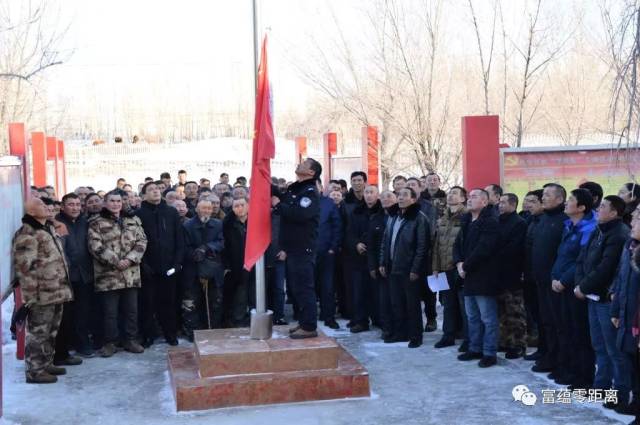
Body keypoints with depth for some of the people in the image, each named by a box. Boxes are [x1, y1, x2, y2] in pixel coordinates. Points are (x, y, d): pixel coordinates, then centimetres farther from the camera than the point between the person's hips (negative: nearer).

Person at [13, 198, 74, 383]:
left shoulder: (49, 229, 16)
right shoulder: (27, 235, -15)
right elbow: (24, 267, -19)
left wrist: (64, 287, 23)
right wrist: (30, 293, -21)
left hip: (57, 292, 10)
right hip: (41, 295, -10)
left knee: (51, 332, 18)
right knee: (38, 333, -3)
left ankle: (46, 364, 30)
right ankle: (34, 371, 4)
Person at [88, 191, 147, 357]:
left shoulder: (133, 220, 13)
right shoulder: (96, 223, 0)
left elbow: (141, 241, 5)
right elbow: (96, 246, -11)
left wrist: (130, 259, -11)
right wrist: (115, 261, -17)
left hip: (131, 273, 4)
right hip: (108, 274, -4)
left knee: (131, 309, 10)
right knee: (110, 311, 1)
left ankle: (130, 340, 22)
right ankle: (110, 342, 13)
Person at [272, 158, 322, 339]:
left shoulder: (310, 192, -13)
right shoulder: (293, 189, 15)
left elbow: (299, 214, -28)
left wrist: (278, 204, -17)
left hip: (303, 248, -9)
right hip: (293, 247, 9)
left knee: (304, 287, -6)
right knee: (297, 286, 15)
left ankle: (309, 327, -2)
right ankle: (303, 322, 24)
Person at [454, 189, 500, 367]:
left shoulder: (490, 222, -13)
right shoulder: (466, 222, 15)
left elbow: (482, 249, -22)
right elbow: (458, 245, 16)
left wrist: (466, 266, -15)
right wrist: (459, 263, -3)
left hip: (484, 277, -9)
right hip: (468, 276, 9)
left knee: (488, 318, -2)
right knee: (472, 316, 17)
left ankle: (489, 353, 4)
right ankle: (475, 348, 27)